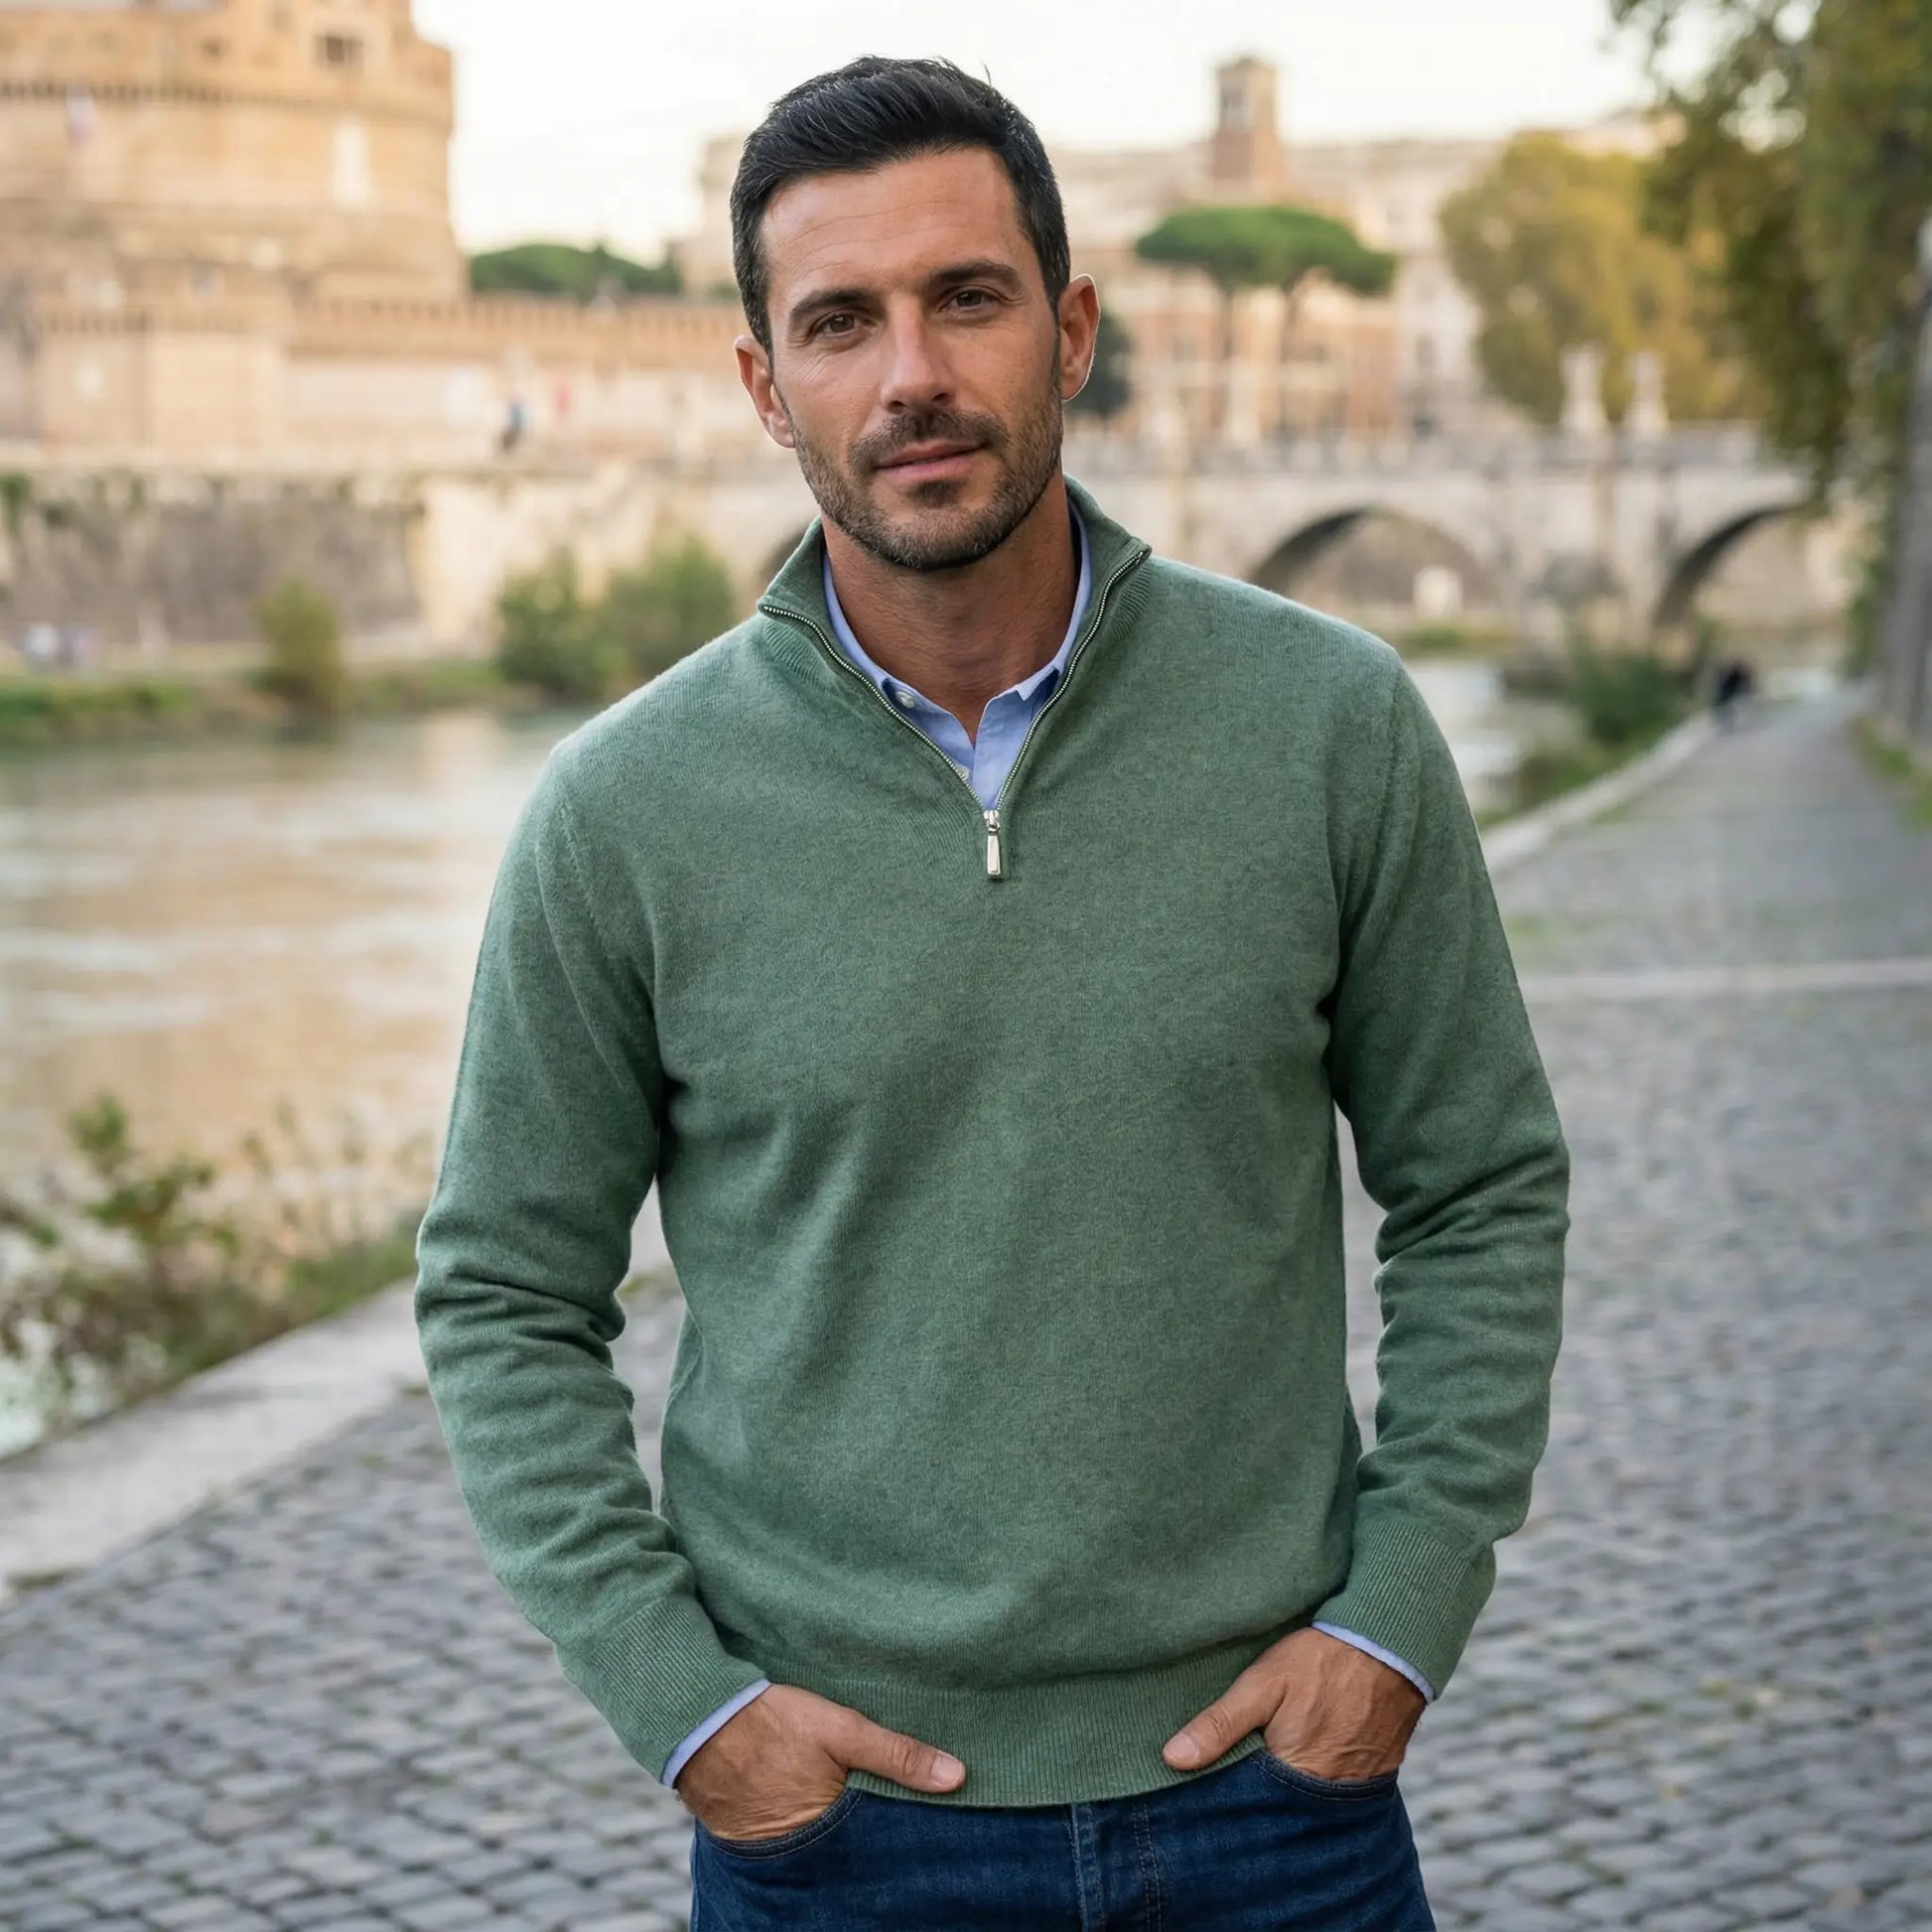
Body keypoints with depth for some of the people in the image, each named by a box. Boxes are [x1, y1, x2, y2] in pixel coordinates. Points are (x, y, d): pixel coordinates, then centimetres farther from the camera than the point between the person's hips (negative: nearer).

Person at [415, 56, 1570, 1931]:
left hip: (1271, 1776, 1)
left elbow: (1482, 1194, 4)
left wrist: (1399, 1616, -3)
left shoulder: (1333, 727, -4)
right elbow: (507, 1299, 1)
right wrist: (671, 1691, -7)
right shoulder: (625, 812, -6)